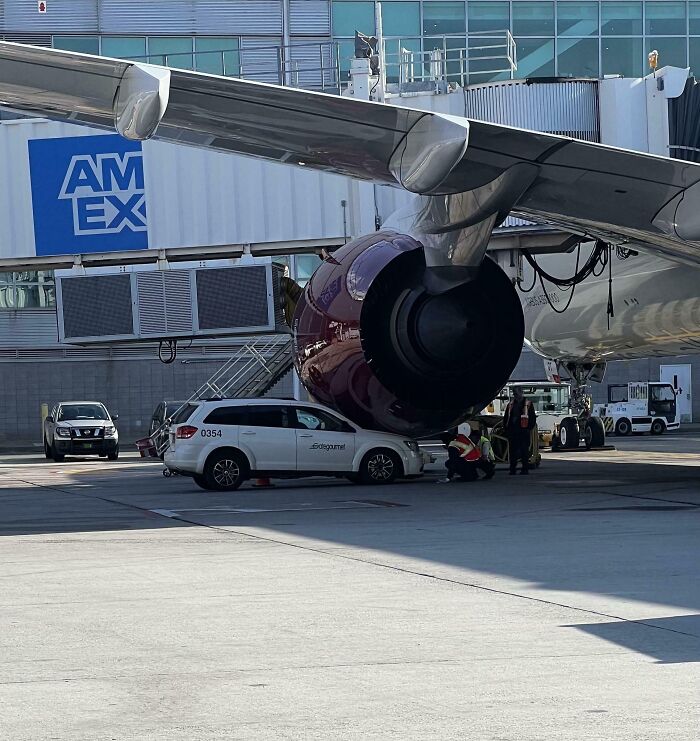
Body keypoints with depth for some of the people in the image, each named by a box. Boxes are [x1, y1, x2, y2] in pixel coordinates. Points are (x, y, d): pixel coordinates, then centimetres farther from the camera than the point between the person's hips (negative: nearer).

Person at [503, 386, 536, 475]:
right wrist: (506, 428, 7)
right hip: (512, 431, 4)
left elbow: (533, 418, 2)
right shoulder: (510, 404, 15)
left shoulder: (528, 404, 3)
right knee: (512, 450, 3)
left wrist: (529, 428, -5)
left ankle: (525, 469, 2)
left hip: (523, 431, -4)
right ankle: (512, 469, 8)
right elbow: (506, 417, 18)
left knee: (524, 451, -3)